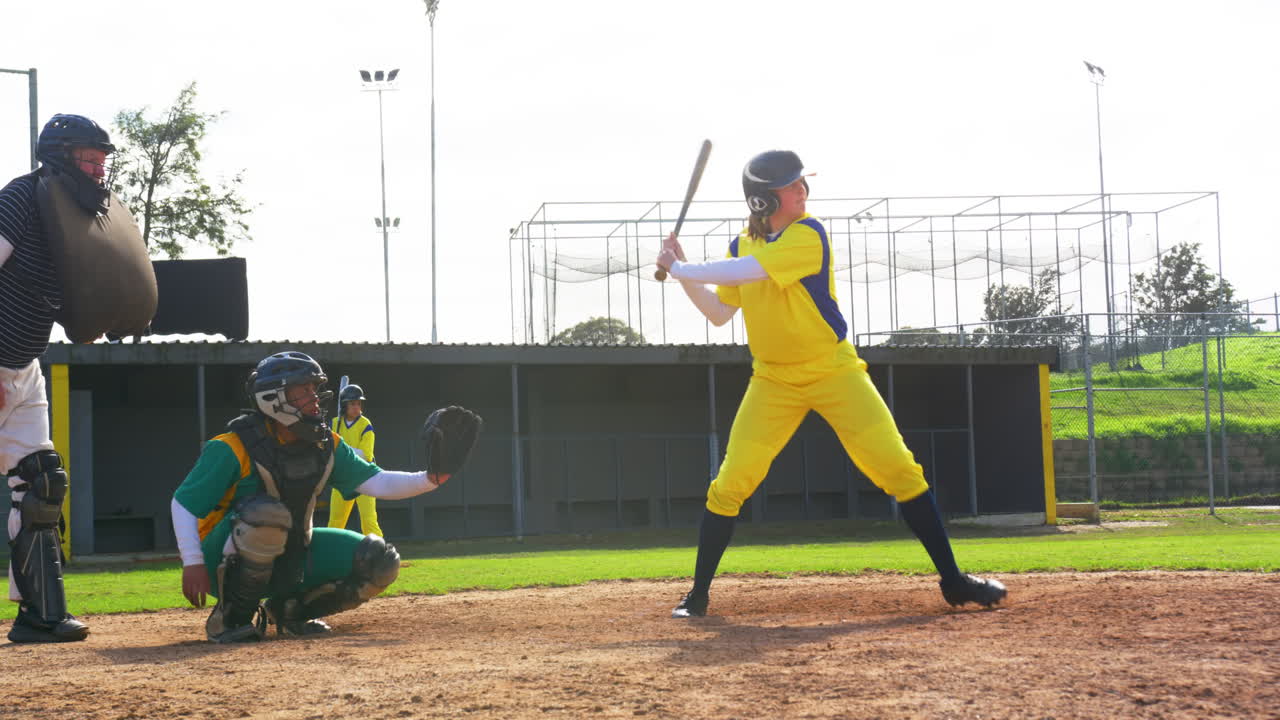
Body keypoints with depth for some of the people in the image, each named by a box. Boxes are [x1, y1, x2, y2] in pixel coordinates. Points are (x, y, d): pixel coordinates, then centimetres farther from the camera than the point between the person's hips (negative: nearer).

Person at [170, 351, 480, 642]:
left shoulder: (325, 445, 1)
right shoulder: (233, 448, -18)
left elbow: (376, 482, -3)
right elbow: (183, 503, -15)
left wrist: (431, 478, -18)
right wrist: (193, 564, -25)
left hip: (291, 560, 6)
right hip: (227, 560, -6)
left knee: (379, 562, -7)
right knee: (267, 513, -38)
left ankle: (289, 609, 10)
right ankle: (232, 616, -18)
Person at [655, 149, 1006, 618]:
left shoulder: (807, 235, -15)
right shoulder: (743, 245, 5)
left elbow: (746, 271, -26)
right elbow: (719, 313, 10)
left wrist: (681, 268, -17)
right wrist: (683, 274, -2)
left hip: (834, 372, -4)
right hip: (774, 381, 4)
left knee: (899, 468, -10)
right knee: (730, 483, -5)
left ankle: (953, 580, 0)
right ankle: (698, 594, 9)